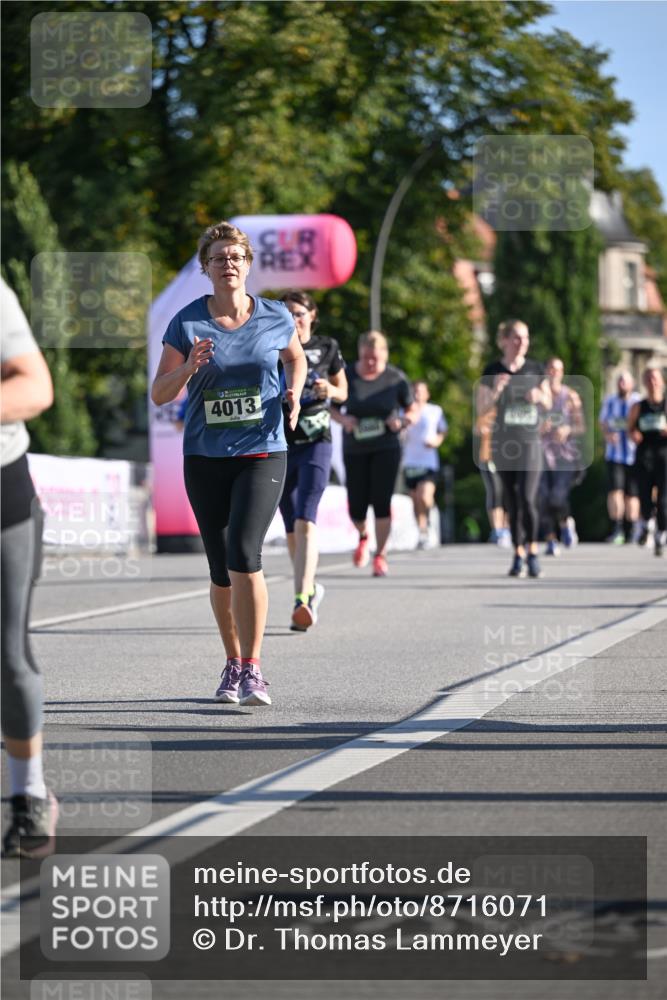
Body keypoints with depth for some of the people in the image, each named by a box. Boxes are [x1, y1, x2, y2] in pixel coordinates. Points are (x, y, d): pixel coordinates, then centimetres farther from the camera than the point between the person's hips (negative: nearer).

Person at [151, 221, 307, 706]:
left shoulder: (275, 317, -1)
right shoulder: (187, 323, -3)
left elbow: (295, 356, 21)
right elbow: (159, 394, -1)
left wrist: (294, 393, 1)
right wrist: (189, 368, -21)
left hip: (263, 454, -1)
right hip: (205, 459, 2)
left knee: (244, 556, -19)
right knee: (221, 571, 8)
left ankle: (253, 670, -12)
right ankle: (233, 665, 26)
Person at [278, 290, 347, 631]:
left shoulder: (327, 347, 5)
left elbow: (343, 392, 15)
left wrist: (330, 391, -6)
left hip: (315, 443, -2)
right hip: (279, 445, 2)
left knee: (305, 520, -19)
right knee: (291, 526, 11)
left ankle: (302, 599, -29)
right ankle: (310, 588, 33)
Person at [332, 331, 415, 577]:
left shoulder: (396, 378, -4)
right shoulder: (347, 375, -3)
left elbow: (412, 411, 6)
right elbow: (330, 406, 7)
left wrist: (401, 421, -15)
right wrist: (342, 419, -13)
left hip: (386, 448, -1)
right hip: (354, 448, 1)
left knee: (381, 501, -10)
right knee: (356, 507, 2)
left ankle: (380, 556, 3)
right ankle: (363, 536, 37)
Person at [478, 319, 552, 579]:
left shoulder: (536, 369, 3)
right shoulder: (493, 371, -1)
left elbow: (548, 403, 13)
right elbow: (481, 409, 1)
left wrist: (539, 397, -10)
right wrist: (496, 391, -17)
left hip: (530, 442, -1)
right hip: (503, 443, 1)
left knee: (527, 499, -14)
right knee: (512, 502, 6)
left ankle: (532, 552, -2)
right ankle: (518, 555, 16)